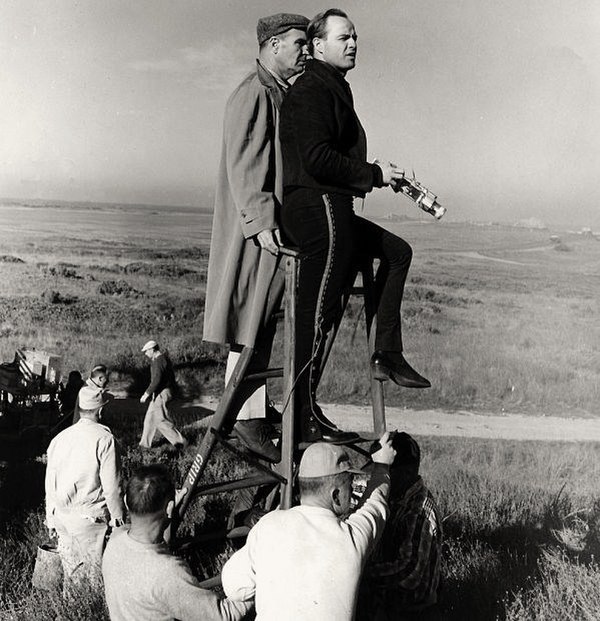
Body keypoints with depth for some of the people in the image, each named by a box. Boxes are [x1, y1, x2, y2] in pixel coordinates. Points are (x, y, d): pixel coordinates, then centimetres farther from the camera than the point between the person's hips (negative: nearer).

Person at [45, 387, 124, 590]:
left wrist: (51, 519, 23)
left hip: (60, 515, 6)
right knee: (94, 569, 6)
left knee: (69, 566, 19)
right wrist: (117, 518, -1)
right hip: (89, 517, -6)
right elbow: (111, 486, -13)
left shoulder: (59, 438, 6)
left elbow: (50, 483, 13)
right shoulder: (104, 438, -13)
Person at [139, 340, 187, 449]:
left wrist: (146, 394, -20)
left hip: (161, 394, -10)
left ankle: (180, 441, 0)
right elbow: (172, 377, 20)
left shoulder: (158, 361, -18)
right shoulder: (165, 359, 14)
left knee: (161, 421, -5)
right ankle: (145, 443, 23)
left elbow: (156, 380, -25)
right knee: (150, 419, 15)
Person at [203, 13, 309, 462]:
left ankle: (255, 409, 21)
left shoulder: (283, 95, 20)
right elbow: (244, 165, -19)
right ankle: (246, 416, 2)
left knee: (263, 324, 12)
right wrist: (261, 222, -26)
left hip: (277, 225, 10)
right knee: (252, 321, -6)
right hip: (255, 231, -10)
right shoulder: (253, 94, -10)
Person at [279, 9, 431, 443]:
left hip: (332, 211, 11)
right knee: (317, 315, -10)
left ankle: (387, 355, 16)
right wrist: (374, 175, -11)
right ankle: (304, 415, -2)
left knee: (398, 251, 20)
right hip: (316, 207, -11)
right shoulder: (311, 90, -8)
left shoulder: (335, 89, 24)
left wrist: (380, 175, 9)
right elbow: (317, 159, -20)